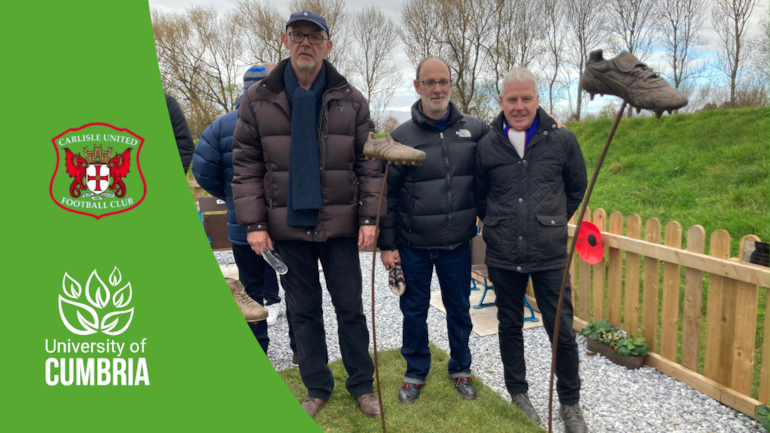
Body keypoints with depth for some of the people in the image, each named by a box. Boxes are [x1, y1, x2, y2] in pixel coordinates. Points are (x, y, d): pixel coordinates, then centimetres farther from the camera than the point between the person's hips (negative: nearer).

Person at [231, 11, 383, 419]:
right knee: (303, 312, 14)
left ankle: (361, 384, 29)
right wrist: (254, 223, -7)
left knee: (350, 309, 10)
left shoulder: (351, 100, 0)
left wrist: (369, 217, -7)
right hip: (287, 226, 1)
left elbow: (369, 164, 0)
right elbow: (246, 167, 0)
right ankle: (317, 387, 32)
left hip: (339, 225, 0)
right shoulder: (258, 100, 0)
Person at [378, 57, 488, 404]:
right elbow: (387, 192, -2)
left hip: (457, 244, 1)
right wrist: (387, 244, -4)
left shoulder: (475, 130, 0)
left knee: (459, 310, 15)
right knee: (414, 311, 12)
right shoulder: (402, 136, -4)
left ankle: (460, 369, 37)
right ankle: (415, 372, 33)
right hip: (413, 245, -1)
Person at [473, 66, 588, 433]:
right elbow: (478, 194, 12)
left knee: (562, 330, 5)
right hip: (502, 257, 1)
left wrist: (552, 224, 11)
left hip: (550, 255, -1)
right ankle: (518, 395, 34)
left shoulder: (562, 140, -2)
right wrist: (498, 226, 10)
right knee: (510, 326, 14)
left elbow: (577, 188, 12)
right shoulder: (487, 146, -1)